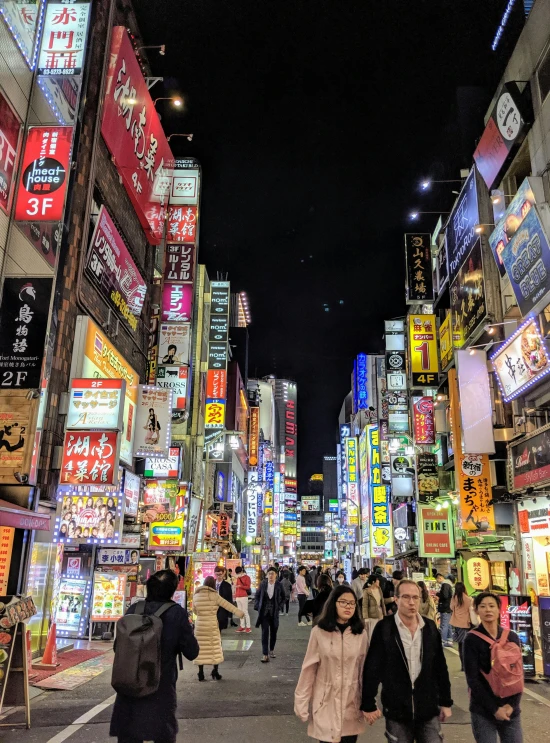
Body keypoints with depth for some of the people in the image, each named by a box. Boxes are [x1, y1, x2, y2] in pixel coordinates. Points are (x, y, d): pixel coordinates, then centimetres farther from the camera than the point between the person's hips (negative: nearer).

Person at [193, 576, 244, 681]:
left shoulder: (196, 595, 2)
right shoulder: (214, 595, -9)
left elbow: (194, 610, 14)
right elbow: (227, 605, -6)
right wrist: (239, 612, -1)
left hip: (200, 625, 3)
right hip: (212, 625, -3)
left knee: (201, 649, 9)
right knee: (215, 648, 9)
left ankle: (201, 673, 11)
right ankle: (215, 672, 9)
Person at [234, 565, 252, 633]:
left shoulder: (247, 577, -3)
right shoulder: (237, 578, 16)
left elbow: (248, 587, -9)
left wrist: (240, 586, -21)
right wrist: (235, 596, 16)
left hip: (244, 597, -7)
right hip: (237, 597, 7)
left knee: (245, 611, -7)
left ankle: (248, 627, -3)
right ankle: (242, 627, 11)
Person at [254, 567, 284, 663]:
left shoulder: (279, 585, -8)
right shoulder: (263, 584, -4)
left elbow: (282, 598, 4)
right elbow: (257, 595, 6)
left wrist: (278, 607, -4)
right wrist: (257, 606, -3)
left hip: (274, 613, 1)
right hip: (264, 612, 0)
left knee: (273, 632, 13)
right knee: (265, 632, -6)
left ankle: (271, 650, 34)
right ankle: (265, 654, -4)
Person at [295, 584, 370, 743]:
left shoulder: (361, 633, -3)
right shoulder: (319, 631, -11)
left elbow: (365, 669, 4)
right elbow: (309, 669, -6)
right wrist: (302, 704, -4)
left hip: (351, 704, 2)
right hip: (326, 703, -2)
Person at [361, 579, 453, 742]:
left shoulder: (430, 627, 0)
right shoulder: (384, 628, -11)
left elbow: (440, 667, 8)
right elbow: (372, 669, -8)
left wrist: (445, 702, 9)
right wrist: (368, 704, -7)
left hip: (429, 710, 3)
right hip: (396, 711, -2)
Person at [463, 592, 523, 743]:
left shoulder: (512, 637, 3)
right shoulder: (472, 639, -9)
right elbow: (472, 679, -10)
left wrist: (512, 705, -7)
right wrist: (494, 709, -12)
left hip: (511, 710, 3)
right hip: (483, 711, -3)